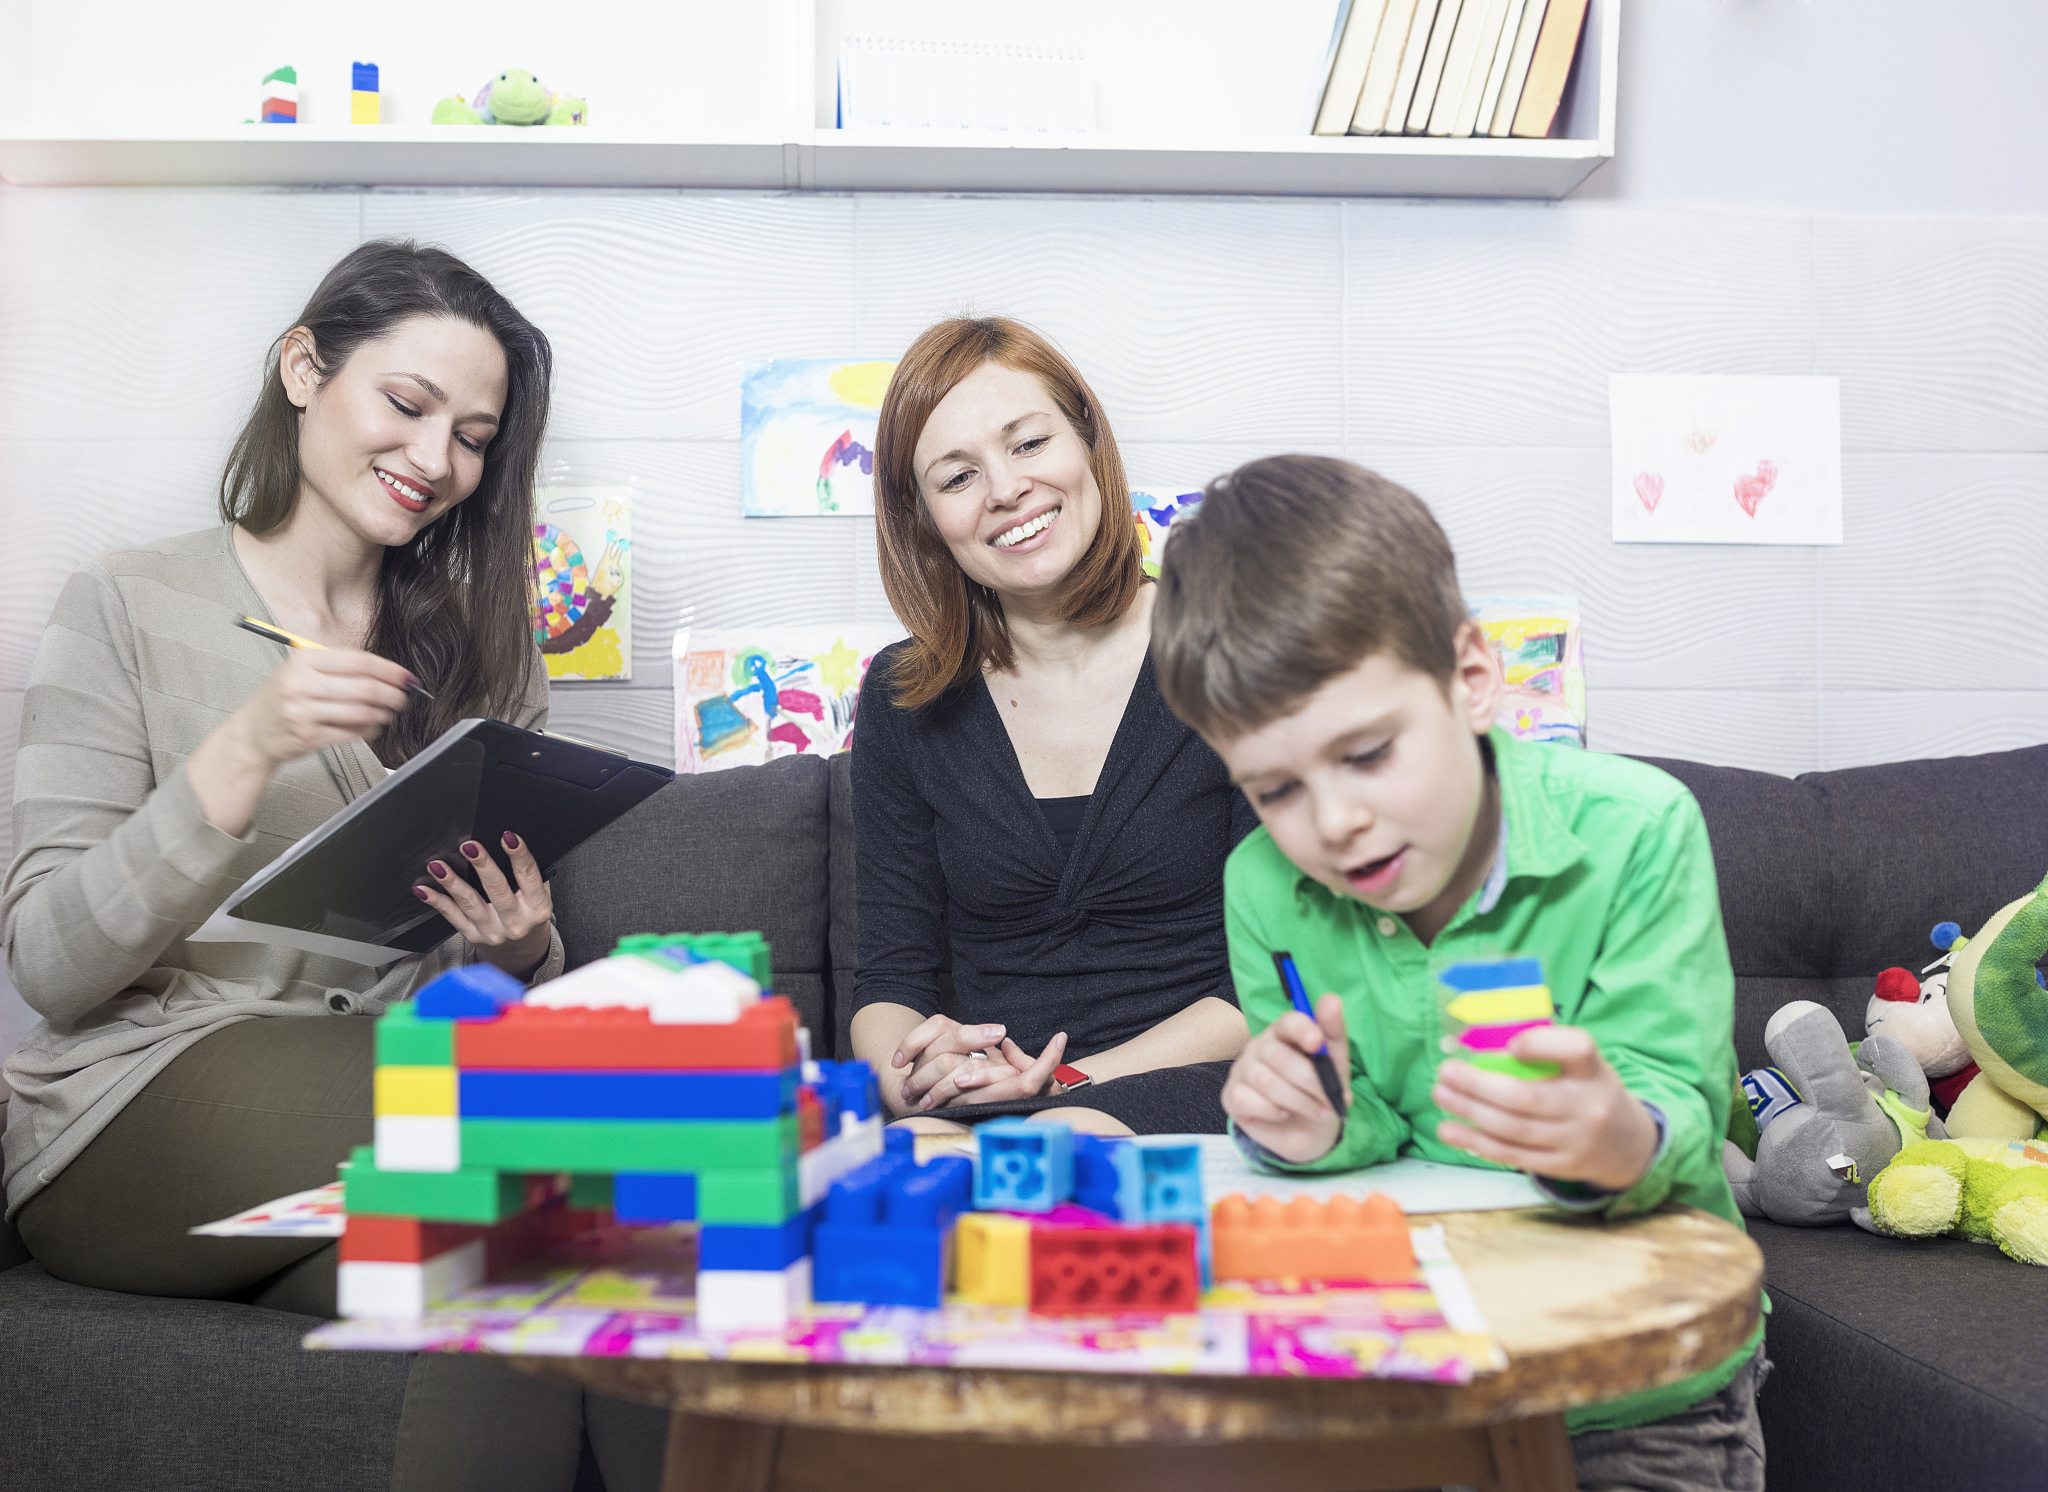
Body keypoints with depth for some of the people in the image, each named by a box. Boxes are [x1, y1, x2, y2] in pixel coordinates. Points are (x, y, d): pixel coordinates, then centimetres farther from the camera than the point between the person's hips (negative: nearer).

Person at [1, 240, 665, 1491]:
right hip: (152, 1097, -3)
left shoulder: (481, 647, 16)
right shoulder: (130, 607, 4)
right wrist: (243, 754, -18)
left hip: (401, 1077, 4)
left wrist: (516, 953, -9)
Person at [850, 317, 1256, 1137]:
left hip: (1197, 1086, -2)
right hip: (984, 1100, 3)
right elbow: (891, 976, 9)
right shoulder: (902, 698, 8)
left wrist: (1070, 1082, -17)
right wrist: (908, 1076, -15)